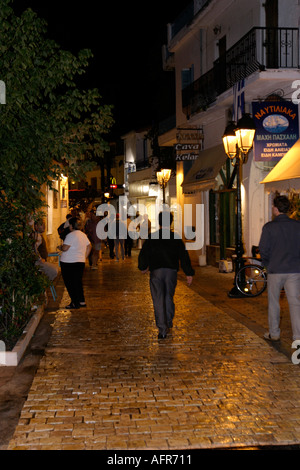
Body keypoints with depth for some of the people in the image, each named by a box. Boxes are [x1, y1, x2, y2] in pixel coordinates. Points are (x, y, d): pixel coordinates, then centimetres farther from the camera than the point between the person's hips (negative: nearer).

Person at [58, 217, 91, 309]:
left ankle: (75, 303, 3)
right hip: (80, 262, 8)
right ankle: (82, 301, 19)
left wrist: (60, 247, 0)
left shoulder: (71, 235, -16)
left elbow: (65, 248, -21)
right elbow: (89, 247, 16)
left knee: (70, 283, 2)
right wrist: (84, 257, 20)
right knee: (78, 282, 17)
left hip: (69, 263, -8)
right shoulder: (83, 235, 10)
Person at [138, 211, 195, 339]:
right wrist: (189, 273, 4)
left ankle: (162, 330, -6)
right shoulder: (176, 238, 2)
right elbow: (184, 256, 1)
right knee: (169, 297, 21)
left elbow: (143, 254, 3)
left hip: (156, 272, -2)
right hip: (171, 271, 2)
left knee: (158, 300, -1)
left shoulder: (152, 238, 0)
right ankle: (169, 321, 32)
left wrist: (143, 267, 21)